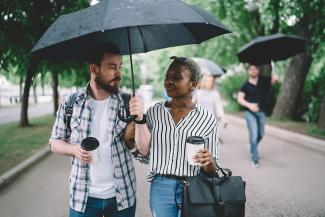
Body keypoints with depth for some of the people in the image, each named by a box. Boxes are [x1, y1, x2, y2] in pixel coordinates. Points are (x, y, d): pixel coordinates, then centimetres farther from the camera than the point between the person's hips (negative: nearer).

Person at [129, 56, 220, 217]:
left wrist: (209, 161, -23)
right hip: (160, 188, 2)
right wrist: (139, 118, -16)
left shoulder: (207, 119, -5)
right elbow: (144, 150, -6)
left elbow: (212, 170, -1)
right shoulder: (154, 112, 2)